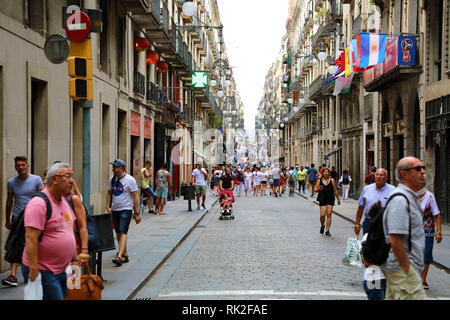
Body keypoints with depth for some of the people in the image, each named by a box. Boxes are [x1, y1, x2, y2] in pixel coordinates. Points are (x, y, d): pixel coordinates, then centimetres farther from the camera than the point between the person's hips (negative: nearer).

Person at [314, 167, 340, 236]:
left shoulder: (332, 180, 4)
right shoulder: (319, 180, 3)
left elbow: (335, 190, 10)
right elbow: (315, 189, 6)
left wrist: (338, 199, 12)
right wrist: (319, 189, -17)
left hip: (330, 199, 1)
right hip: (322, 199, 0)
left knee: (329, 215, -4)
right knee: (322, 215, -6)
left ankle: (327, 230, 3)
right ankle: (322, 226, 24)